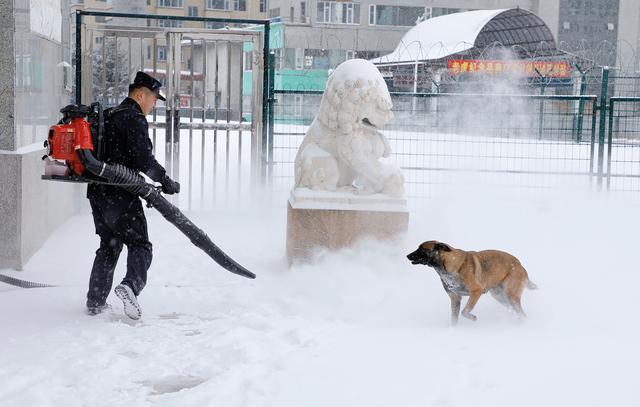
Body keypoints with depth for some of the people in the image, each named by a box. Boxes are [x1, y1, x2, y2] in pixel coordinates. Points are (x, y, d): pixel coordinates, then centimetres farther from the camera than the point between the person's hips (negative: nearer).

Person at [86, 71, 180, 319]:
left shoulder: (111, 115, 20)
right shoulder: (134, 119, -11)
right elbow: (143, 159, -19)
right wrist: (166, 182, -7)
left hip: (98, 192, 9)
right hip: (120, 195, -9)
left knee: (109, 245, 17)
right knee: (139, 244, -6)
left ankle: (95, 301, 18)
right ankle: (131, 285, -30)